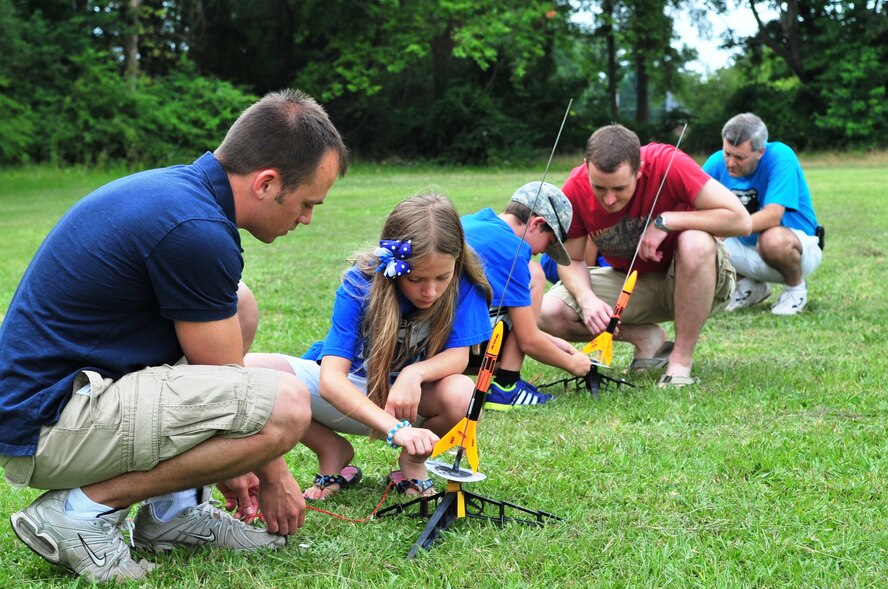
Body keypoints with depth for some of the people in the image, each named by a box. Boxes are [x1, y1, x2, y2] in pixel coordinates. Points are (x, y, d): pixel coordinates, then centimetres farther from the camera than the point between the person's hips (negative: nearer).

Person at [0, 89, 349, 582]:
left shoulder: (173, 188, 10)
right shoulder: (195, 230, -20)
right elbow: (223, 378, -8)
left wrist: (231, 462, 25)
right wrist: (273, 476, 8)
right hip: (46, 427, -10)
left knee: (238, 305, 17)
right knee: (287, 406, -20)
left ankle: (173, 509, 15)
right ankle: (83, 508, -8)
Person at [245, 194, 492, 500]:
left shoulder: (463, 282, -21)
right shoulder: (361, 283, -25)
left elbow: (459, 356, -17)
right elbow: (331, 379, -33)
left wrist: (415, 373, -41)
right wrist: (396, 428, -48)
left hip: (408, 397, 1)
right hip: (348, 394, -1)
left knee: (461, 395, -37)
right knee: (248, 369, -27)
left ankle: (413, 462, 0)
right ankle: (332, 451, 0)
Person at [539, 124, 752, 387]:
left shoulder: (667, 163, -27)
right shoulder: (575, 188, -17)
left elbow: (741, 220, -29)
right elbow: (571, 260, -4)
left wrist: (665, 221, -31)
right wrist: (586, 298, -25)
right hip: (629, 282, 3)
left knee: (696, 243, -38)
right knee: (548, 314, -19)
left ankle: (681, 360, -21)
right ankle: (646, 338, 2)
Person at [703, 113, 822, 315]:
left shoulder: (781, 157, -24)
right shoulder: (717, 162, -9)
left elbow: (772, 216, -34)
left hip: (798, 246, -5)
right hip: (749, 249, 5)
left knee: (773, 238, -39)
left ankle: (796, 287, -5)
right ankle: (750, 286, 9)